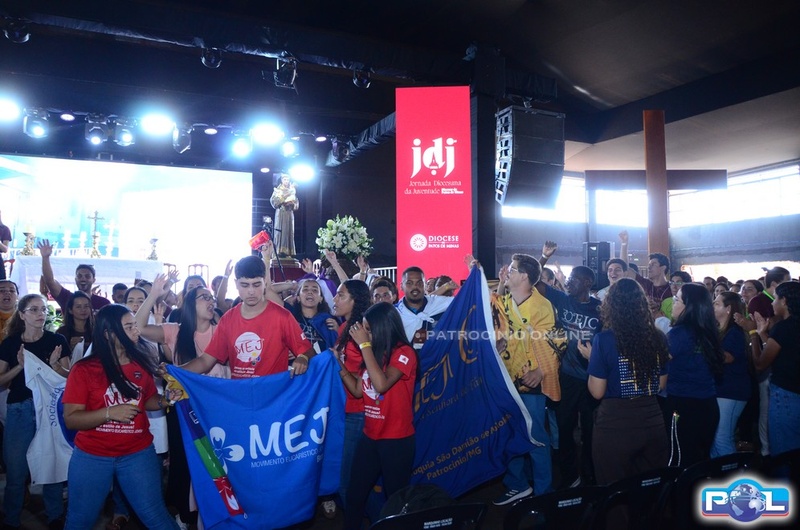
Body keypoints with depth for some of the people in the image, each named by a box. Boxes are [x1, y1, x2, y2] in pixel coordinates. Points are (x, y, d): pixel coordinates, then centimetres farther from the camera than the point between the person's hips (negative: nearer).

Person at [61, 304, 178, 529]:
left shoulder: (142, 364, -4)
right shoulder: (84, 369, -12)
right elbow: (71, 419, -13)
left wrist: (165, 400, -10)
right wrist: (109, 413, -26)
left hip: (138, 453, 1)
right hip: (92, 456, -1)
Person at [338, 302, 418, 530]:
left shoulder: (404, 352, -15)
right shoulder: (374, 353, 7)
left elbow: (382, 385, -29)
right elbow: (358, 390, 8)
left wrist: (365, 345, -25)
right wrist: (339, 363, -1)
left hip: (396, 439, -6)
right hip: (370, 437, 6)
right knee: (354, 494, 12)